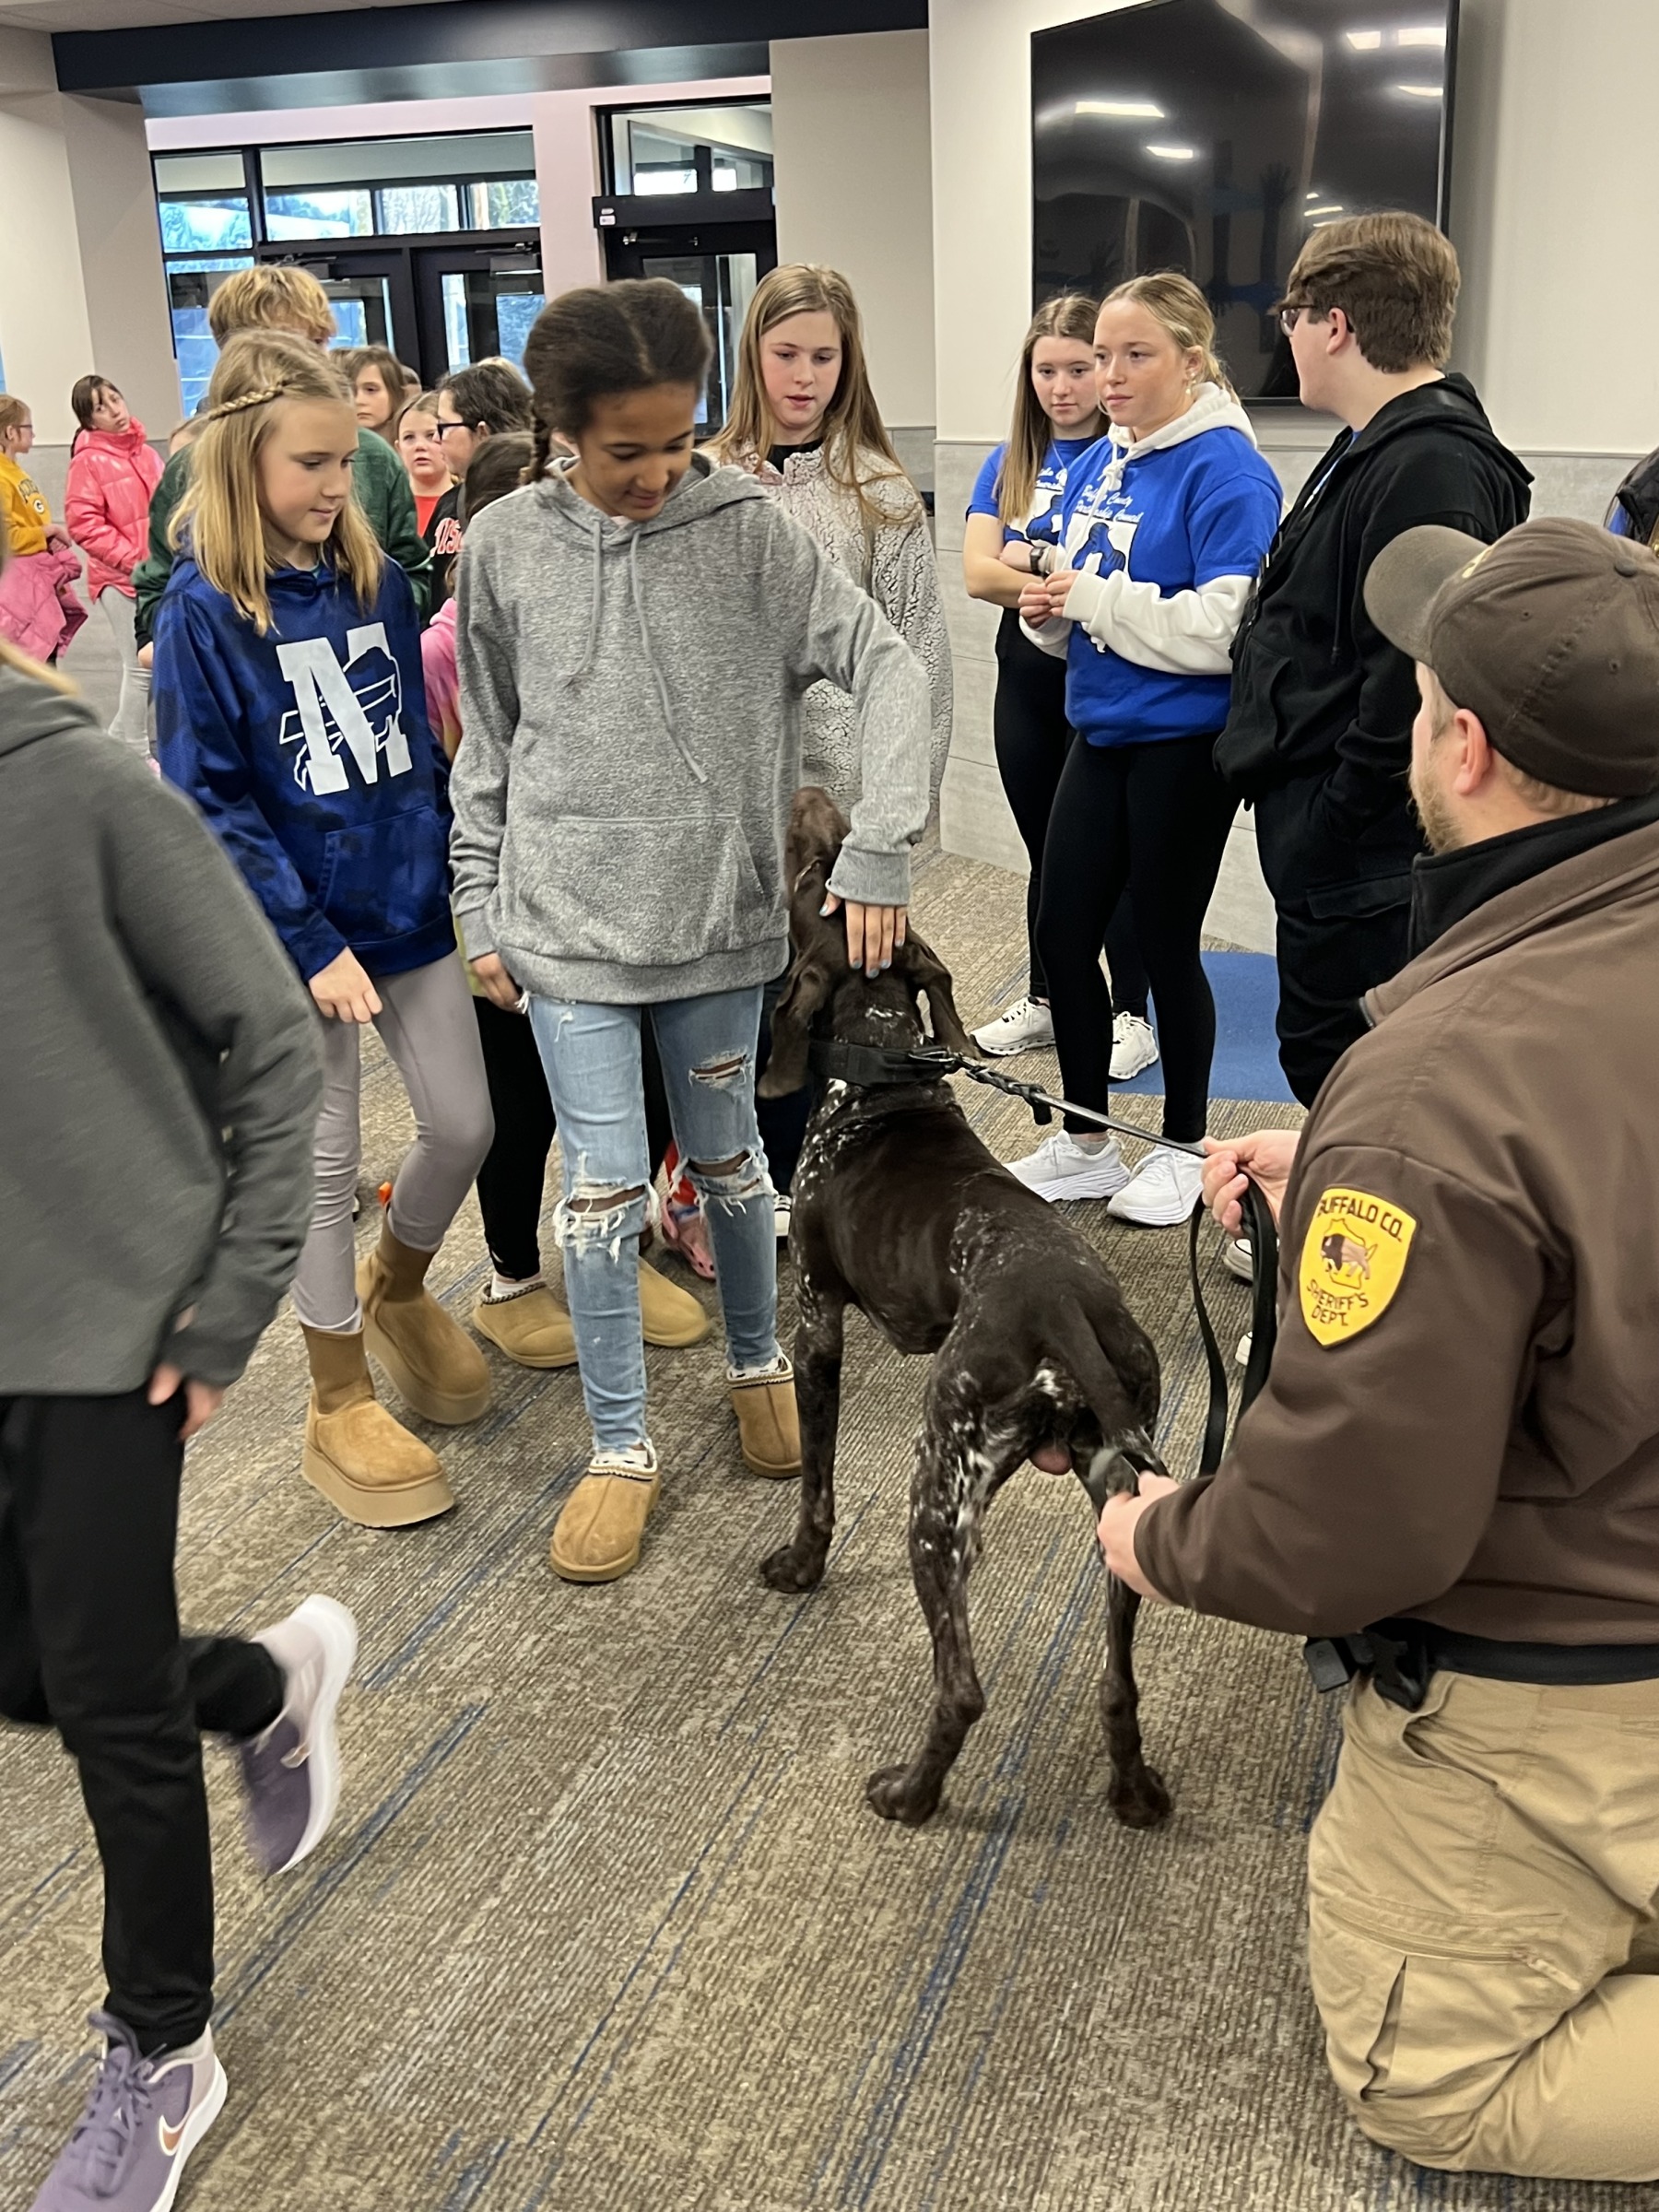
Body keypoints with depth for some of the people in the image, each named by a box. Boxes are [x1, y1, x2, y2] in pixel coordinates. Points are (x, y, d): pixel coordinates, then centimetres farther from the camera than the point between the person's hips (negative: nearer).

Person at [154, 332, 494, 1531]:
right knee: (324, 1165, 6)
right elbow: (206, 802, -13)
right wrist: (310, 941, -17)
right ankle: (341, 1405, 23)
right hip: (297, 935, -5)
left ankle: (398, 1288, 40)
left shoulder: (377, 578, 2)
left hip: (412, 907, 5)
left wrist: (461, 874, 8)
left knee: (463, 1126, 10)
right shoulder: (203, 611, -12)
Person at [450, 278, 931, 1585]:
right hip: (569, 928, 0)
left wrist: (879, 853, -17)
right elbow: (485, 747, 6)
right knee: (604, 1188, 0)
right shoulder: (504, 546, -2)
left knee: (727, 1156, 16)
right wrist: (484, 911, 5)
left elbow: (890, 671, -10)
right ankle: (623, 1448, 17)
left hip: (721, 915, 0)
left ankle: (759, 1361, 41)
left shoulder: (748, 526, -7)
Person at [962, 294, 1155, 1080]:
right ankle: (1042, 999, 29)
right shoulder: (1008, 465, 7)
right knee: (1046, 850, 16)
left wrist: (1030, 561, -16)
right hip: (1027, 678, 5)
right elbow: (978, 574, -5)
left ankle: (1131, 1013, 15)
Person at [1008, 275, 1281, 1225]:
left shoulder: (1226, 470, -14)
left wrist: (1091, 595, -19)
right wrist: (1049, 607, -5)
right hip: (1103, 734, 8)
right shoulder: (1096, 464, 10)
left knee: (1166, 942, 4)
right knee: (1064, 931, 9)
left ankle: (1184, 1148, 24)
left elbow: (1222, 629, -25)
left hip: (1184, 745, -7)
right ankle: (1086, 1141, 26)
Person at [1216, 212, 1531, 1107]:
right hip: (1328, 842, 10)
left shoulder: (1429, 468, -20)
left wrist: (1328, 825, -20)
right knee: (1320, 1052, 19)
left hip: (1363, 863, -10)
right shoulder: (1372, 446, 14)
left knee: (1334, 1060, -1)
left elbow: (1414, 682, -27)